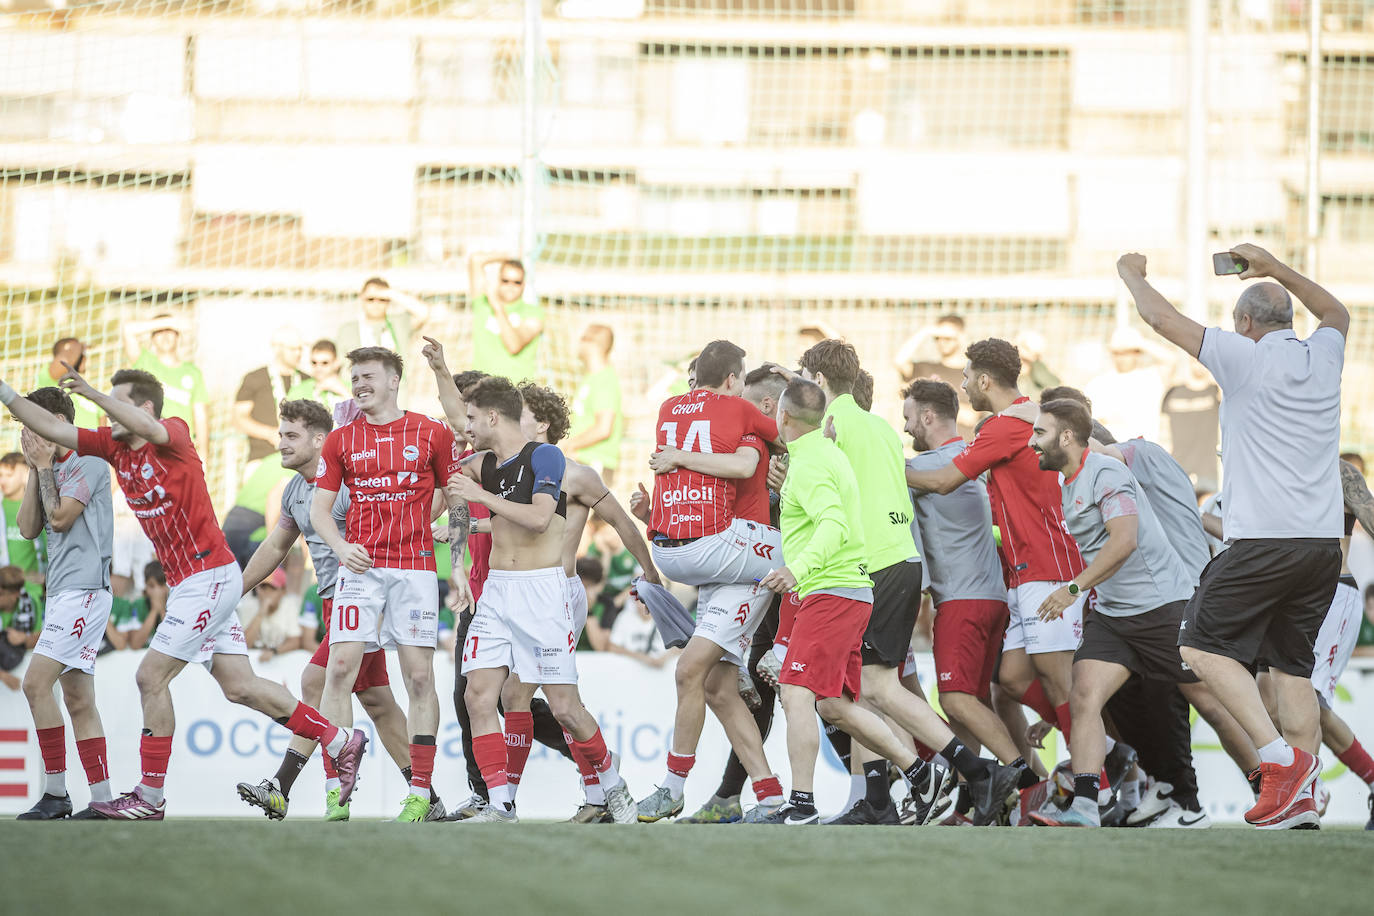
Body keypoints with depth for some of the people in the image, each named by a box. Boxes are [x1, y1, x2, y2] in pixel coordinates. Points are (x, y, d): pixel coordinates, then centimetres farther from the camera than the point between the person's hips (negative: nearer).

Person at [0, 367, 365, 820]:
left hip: (209, 575, -9)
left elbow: (153, 430, -37)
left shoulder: (175, 434, -13)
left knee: (151, 677, -8)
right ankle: (342, 742, 14)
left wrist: (93, 393, -40)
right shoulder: (113, 445, 9)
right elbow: (53, 429, 8)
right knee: (239, 687, 7)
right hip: (187, 582, 9)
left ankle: (150, 798, -2)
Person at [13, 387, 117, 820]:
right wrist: (35, 470, 7)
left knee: (36, 682, -16)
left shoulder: (87, 464, -8)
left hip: (83, 590, -10)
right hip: (62, 593, 10)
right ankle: (101, 798, 5)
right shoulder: (51, 470, 19)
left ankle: (55, 792, -13)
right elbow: (29, 528, 13)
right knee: (78, 699, 5)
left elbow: (59, 517, -16)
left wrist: (45, 466, -6)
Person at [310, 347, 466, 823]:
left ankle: (420, 792, 1)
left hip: (415, 565, -1)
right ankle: (337, 789, -6)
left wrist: (459, 567, 2)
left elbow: (457, 503, 8)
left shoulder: (432, 434, 4)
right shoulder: (340, 440, 8)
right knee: (340, 668, -10)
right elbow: (319, 507, 9)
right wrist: (341, 547, -11)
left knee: (419, 676, -4)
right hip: (360, 566, 1)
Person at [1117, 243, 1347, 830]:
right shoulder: (1324, 357, 10)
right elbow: (1335, 311, 36)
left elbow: (1160, 317, 0)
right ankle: (1302, 793, 4)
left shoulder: (1246, 358, -6)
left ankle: (1280, 758, -16)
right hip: (1325, 541, 7)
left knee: (1203, 646, -1)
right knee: (1291, 663, 12)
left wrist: (1132, 274, 18)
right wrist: (1274, 269, 40)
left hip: (1264, 540, -7)